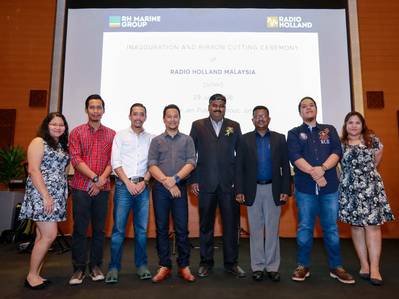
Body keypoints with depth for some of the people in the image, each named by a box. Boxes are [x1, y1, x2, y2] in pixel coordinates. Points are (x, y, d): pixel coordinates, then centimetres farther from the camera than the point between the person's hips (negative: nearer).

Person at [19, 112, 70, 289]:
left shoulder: (62, 145, 17)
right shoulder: (38, 142, -4)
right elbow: (33, 170, -13)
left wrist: (63, 193, 8)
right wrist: (45, 196, -18)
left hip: (57, 195, 7)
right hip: (41, 194, -7)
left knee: (43, 236, 10)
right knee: (50, 235, -8)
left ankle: (36, 274, 19)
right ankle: (31, 276, 8)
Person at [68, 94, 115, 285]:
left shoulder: (111, 134, 10)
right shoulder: (77, 132, 6)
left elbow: (112, 160, 3)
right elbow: (75, 159, -5)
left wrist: (102, 179, -12)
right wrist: (95, 178, -13)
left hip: (102, 188, 1)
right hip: (81, 187, -1)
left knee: (99, 228, 7)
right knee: (79, 228, 3)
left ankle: (95, 266, 21)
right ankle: (79, 269, 16)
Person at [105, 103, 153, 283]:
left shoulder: (150, 138, 10)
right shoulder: (120, 135, 7)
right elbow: (115, 162, 0)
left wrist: (143, 182, -7)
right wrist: (129, 183, -8)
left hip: (142, 186, 2)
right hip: (123, 185, -1)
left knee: (141, 228, 6)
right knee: (119, 227, 0)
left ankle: (141, 265, 18)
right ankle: (114, 267, 11)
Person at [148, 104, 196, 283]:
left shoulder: (187, 140, 9)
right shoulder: (156, 141, 9)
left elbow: (191, 163, -2)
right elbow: (152, 165, -1)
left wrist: (175, 178, -15)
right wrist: (166, 181, -13)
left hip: (180, 187, 0)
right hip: (160, 188, 1)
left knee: (182, 229, 3)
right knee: (162, 228, 6)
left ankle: (184, 266, 15)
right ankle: (164, 266, 18)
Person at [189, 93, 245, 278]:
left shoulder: (234, 126, 10)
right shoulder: (198, 126, 7)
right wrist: (193, 180, -2)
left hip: (229, 183, 1)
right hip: (206, 183, -1)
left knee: (231, 224, 6)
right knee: (206, 224, 8)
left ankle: (231, 263, 21)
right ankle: (206, 262, 23)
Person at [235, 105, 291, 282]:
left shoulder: (279, 139, 5)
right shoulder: (245, 139, 4)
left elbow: (285, 166, 2)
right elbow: (240, 167, 0)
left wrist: (286, 190, -4)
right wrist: (239, 191, -6)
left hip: (273, 189, 0)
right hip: (253, 190, 0)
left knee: (272, 229, 7)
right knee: (256, 230, 8)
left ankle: (272, 267, 20)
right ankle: (258, 267, 19)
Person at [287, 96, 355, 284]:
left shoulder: (329, 130, 14)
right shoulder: (294, 133, 9)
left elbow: (337, 152, 0)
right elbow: (294, 156, -7)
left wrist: (322, 168, -17)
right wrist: (313, 172, -20)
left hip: (329, 185, 1)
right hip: (305, 186, -1)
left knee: (331, 228, 7)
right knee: (305, 227, 4)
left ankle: (336, 267, 20)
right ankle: (303, 266, 16)